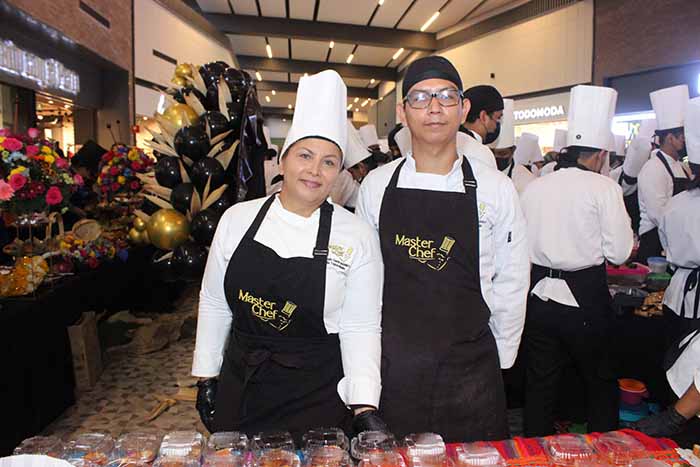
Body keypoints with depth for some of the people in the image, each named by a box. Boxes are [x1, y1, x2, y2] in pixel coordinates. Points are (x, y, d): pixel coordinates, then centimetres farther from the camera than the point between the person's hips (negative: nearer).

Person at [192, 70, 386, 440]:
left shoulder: (358, 237, -10)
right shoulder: (237, 219, -3)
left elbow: (361, 328, -9)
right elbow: (213, 303, 5)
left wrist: (364, 406, -18)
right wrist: (206, 376, 7)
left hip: (318, 396, -2)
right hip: (239, 388, 3)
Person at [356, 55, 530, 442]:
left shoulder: (495, 188, -3)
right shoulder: (377, 185, -1)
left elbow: (510, 284, 3)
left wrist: (499, 361, 6)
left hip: (469, 370, 0)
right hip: (391, 368, 1)